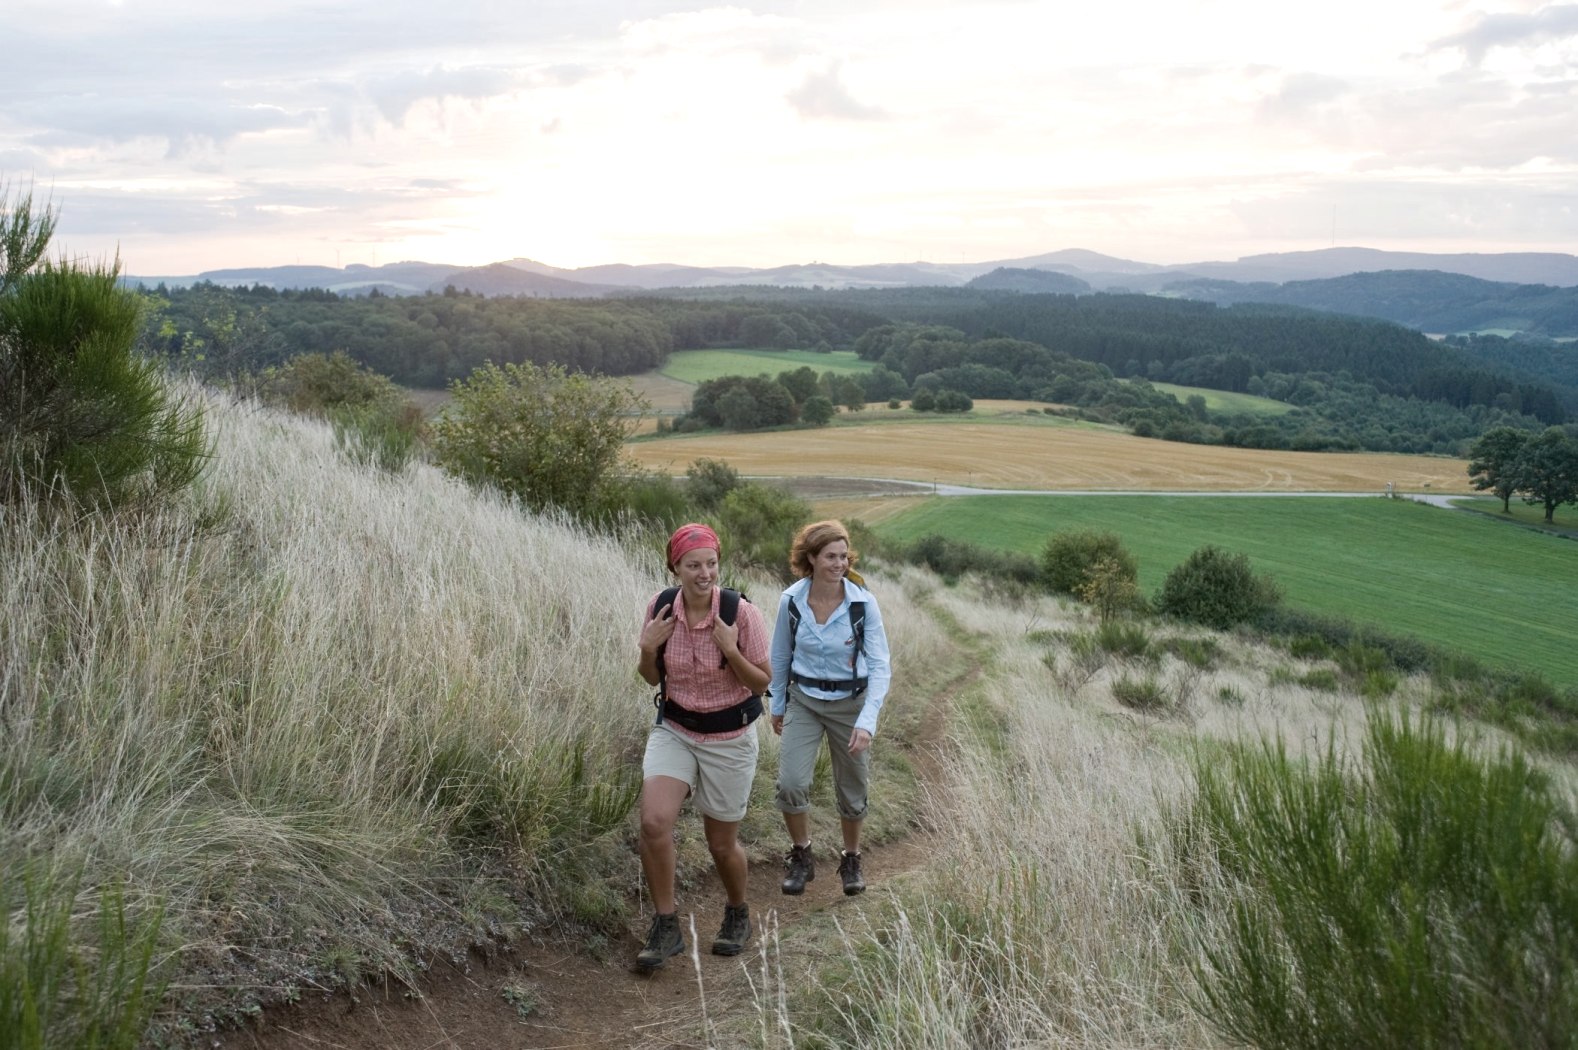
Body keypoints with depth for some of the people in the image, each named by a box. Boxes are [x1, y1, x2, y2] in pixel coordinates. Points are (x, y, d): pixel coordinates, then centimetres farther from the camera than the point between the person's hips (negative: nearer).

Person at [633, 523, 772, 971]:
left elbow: (761, 684, -11)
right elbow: (652, 678, 4)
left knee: (721, 843, 10)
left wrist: (730, 649, -27)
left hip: (728, 739, -2)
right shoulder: (660, 606, -9)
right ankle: (665, 928, -1)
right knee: (653, 822, -19)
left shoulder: (742, 614, -19)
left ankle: (738, 914, 41)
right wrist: (648, 648, -17)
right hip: (674, 729, 2)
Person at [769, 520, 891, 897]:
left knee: (852, 791, 11)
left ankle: (851, 860, 37)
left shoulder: (863, 603, -18)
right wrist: (777, 706, 13)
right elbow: (781, 657, 4)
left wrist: (867, 721, -26)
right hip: (804, 701, 1)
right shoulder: (790, 600, -11)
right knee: (790, 784, -13)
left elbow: (879, 665, -16)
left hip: (850, 703, -1)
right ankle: (801, 857, 13)